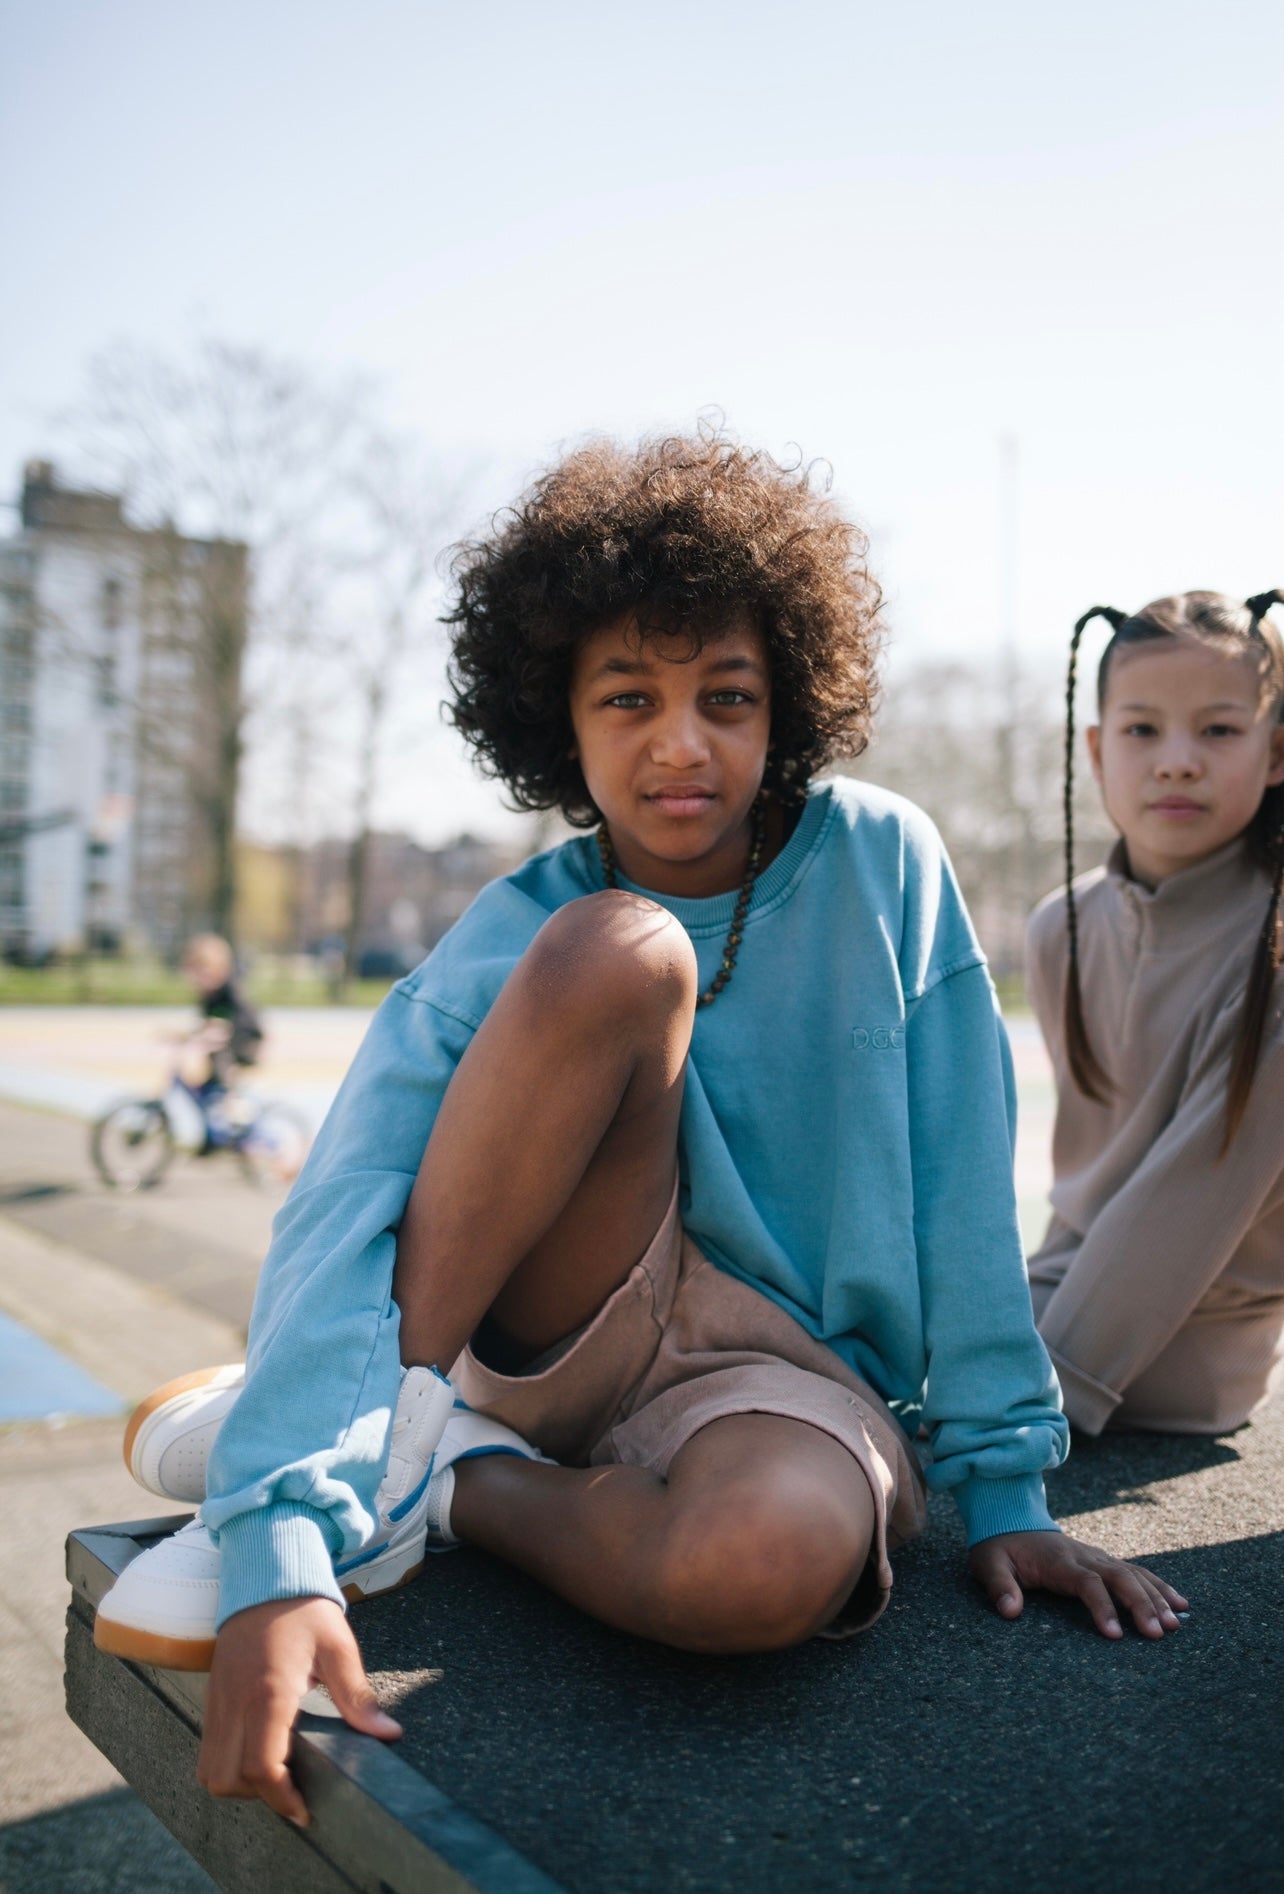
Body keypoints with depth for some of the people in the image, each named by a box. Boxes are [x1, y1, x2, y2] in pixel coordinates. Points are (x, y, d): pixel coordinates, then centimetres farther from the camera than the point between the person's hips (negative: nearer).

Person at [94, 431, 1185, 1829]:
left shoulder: (881, 859, -6)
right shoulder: (511, 941, -9)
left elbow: (960, 1174, -5)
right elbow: (346, 1205, -23)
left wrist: (1002, 1479, -7)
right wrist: (280, 1549, -37)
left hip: (789, 1361, 1)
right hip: (569, 1328, 0)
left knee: (772, 1560, -41)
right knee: (617, 949, -28)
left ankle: (445, 1490, -12)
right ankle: (369, 1426, -20)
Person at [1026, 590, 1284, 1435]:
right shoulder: (1062, 932, -1)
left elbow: (1200, 1177, -20)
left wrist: (1060, 1373, -20)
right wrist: (1054, 1289, 4)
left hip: (1187, 1354, -6)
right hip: (1081, 1283, 6)